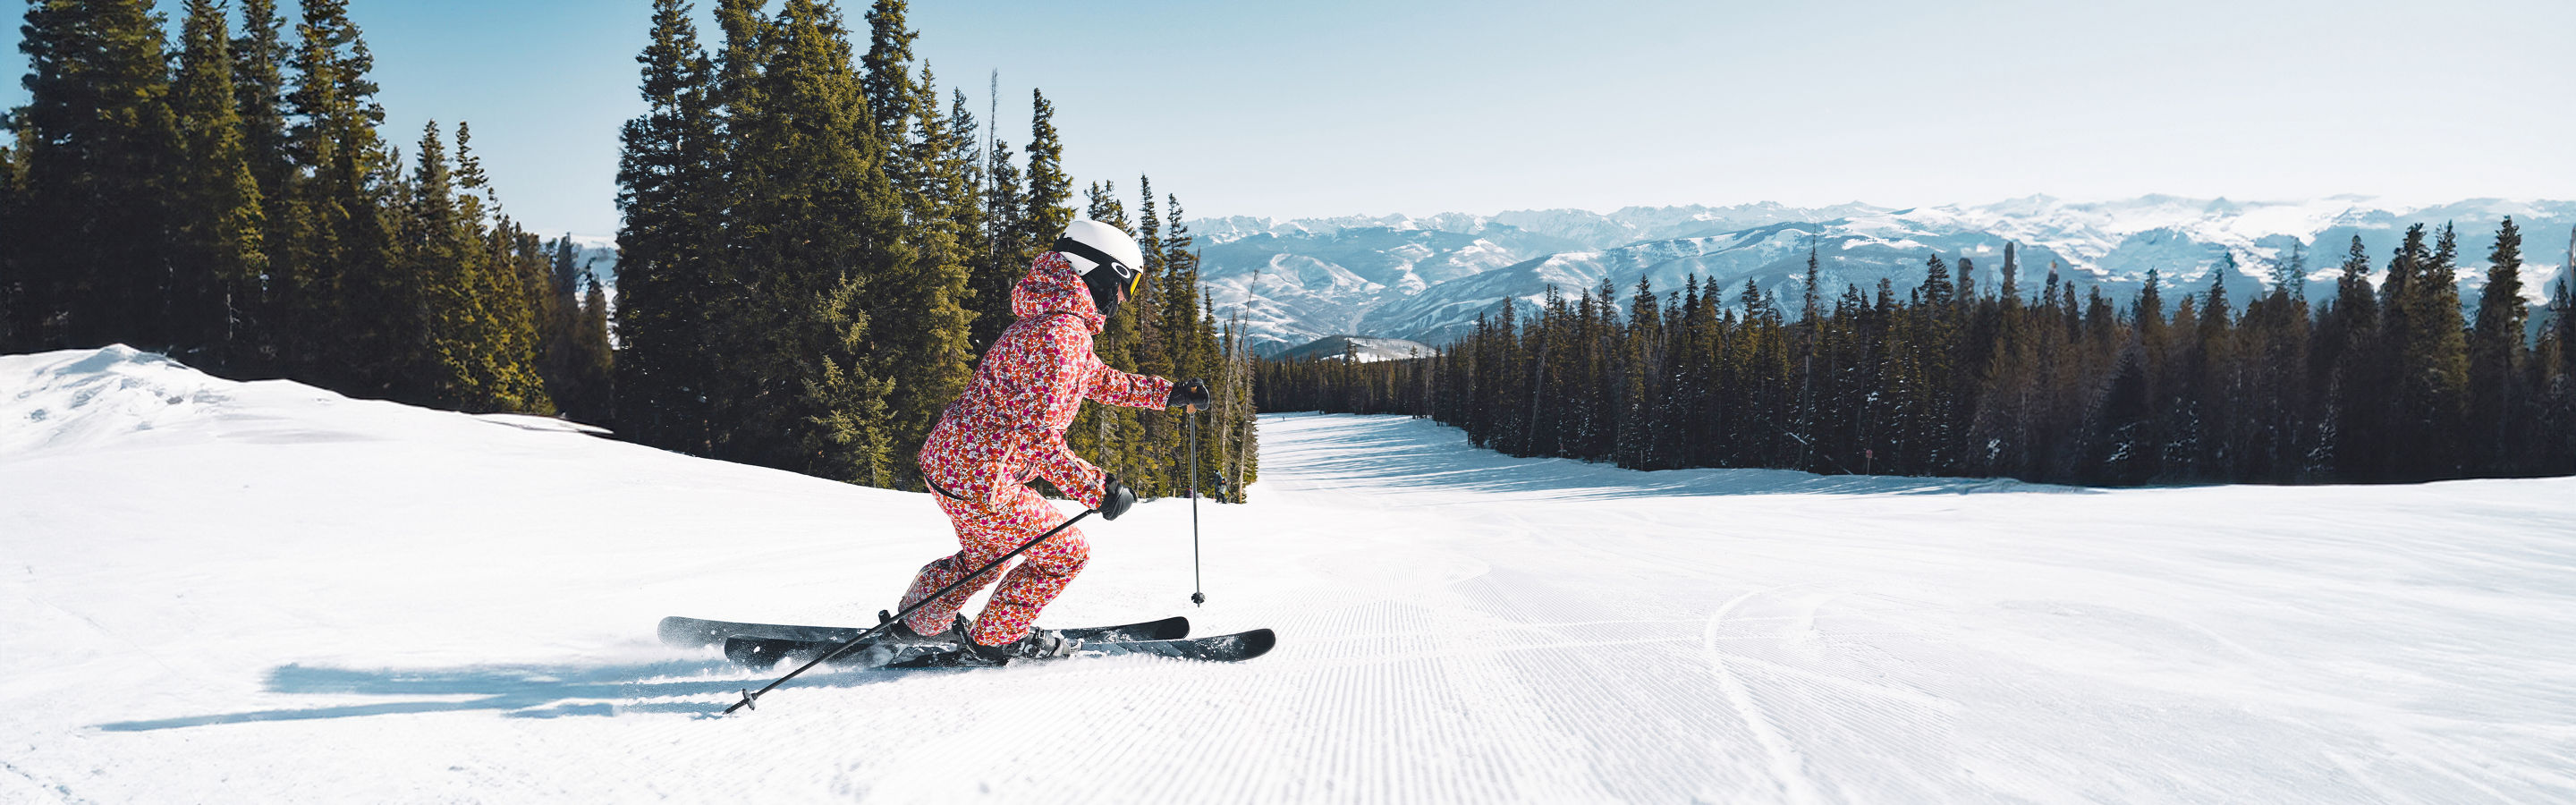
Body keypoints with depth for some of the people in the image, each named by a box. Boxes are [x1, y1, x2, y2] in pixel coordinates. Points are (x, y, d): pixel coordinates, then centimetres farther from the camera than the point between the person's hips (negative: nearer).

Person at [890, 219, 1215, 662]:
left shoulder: (1052, 319, 12)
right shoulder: (1063, 334, -23)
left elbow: (1100, 379, 27)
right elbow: (1038, 435, -28)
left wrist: (1170, 393, 23)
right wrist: (1098, 489, -24)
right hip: (980, 481, -10)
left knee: (987, 553, 31)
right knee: (1067, 552, 6)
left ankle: (918, 623, 44)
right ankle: (994, 638, 19)